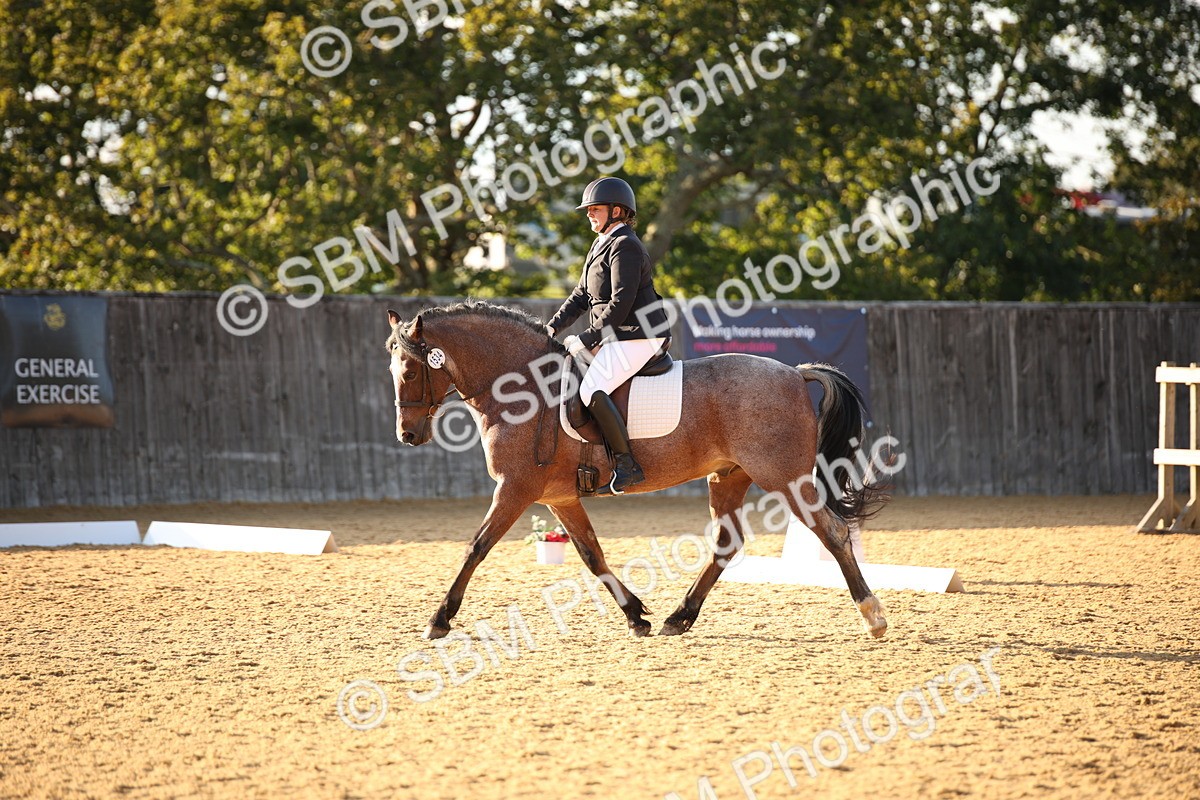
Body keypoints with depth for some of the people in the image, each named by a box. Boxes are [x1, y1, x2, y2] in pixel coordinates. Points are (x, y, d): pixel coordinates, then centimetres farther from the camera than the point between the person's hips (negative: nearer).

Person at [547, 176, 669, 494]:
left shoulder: (625, 247, -15)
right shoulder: (601, 245, 18)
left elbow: (621, 302, -22)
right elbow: (582, 295, 21)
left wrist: (587, 339, -20)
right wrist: (554, 326, 7)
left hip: (637, 337, -11)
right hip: (615, 337, 11)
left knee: (592, 390, -26)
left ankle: (627, 464, -23)